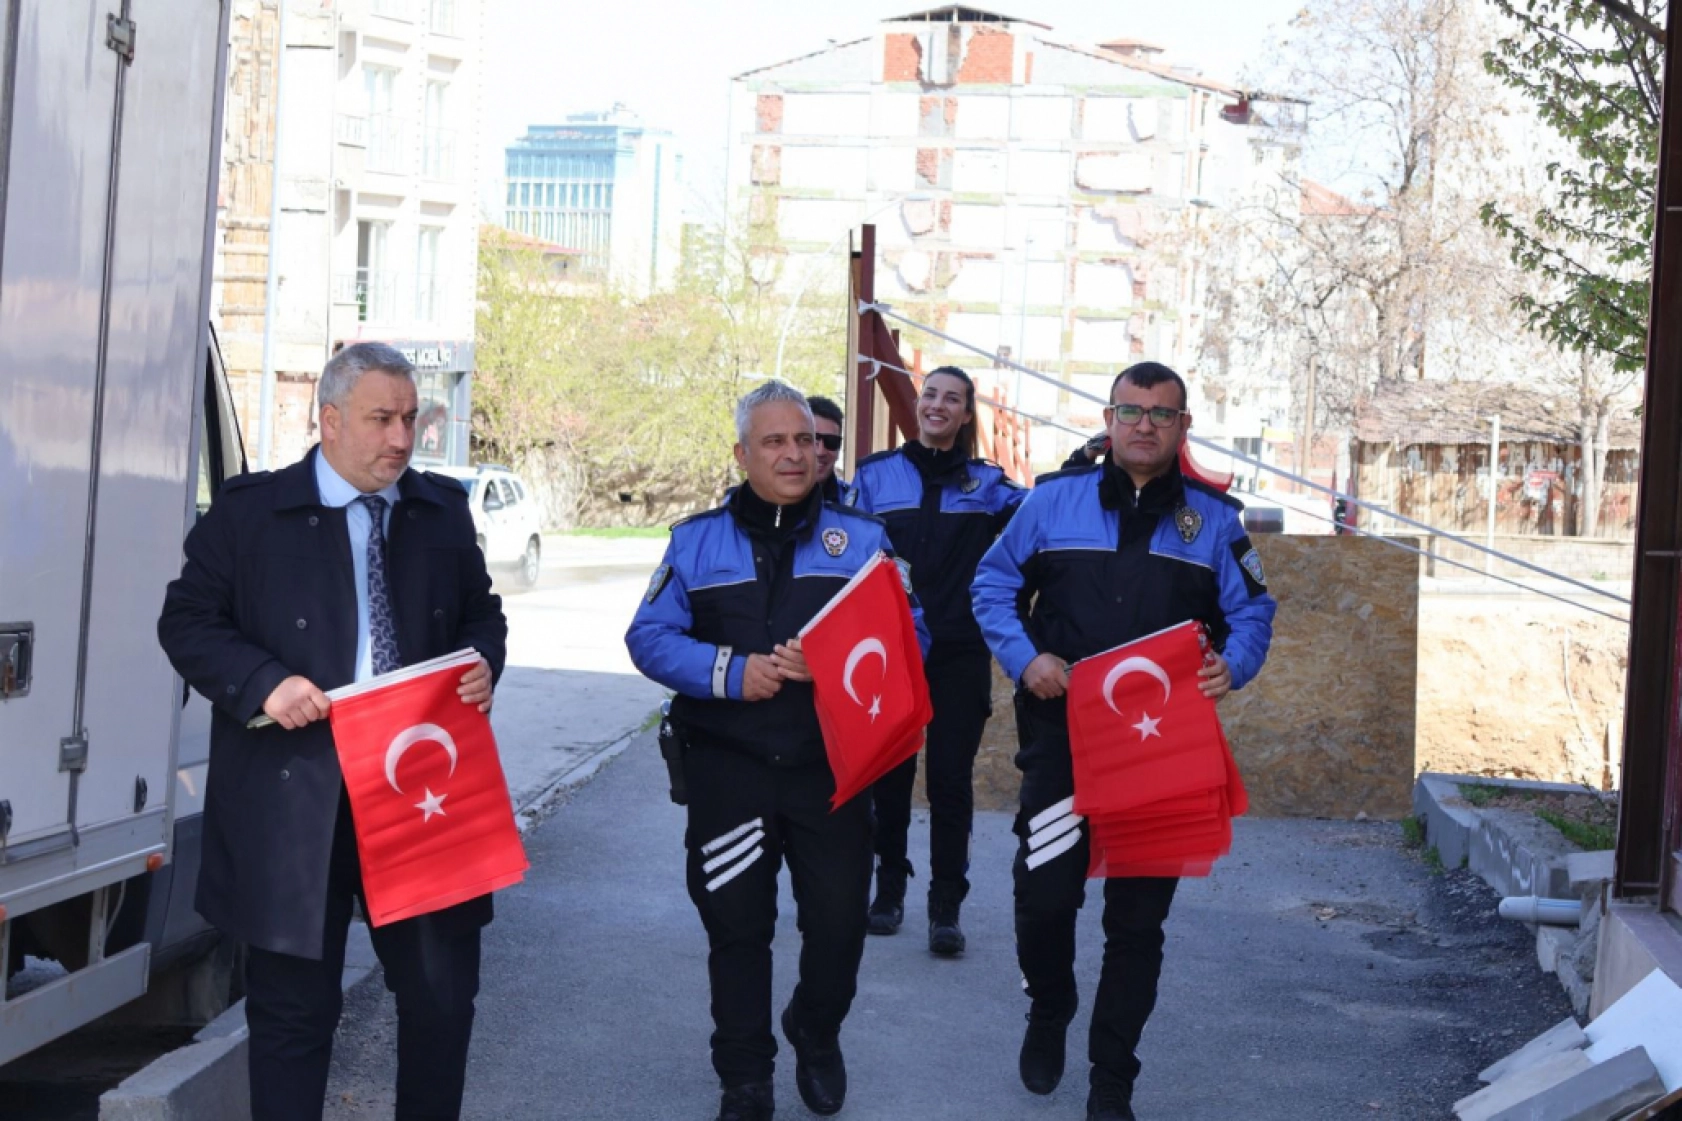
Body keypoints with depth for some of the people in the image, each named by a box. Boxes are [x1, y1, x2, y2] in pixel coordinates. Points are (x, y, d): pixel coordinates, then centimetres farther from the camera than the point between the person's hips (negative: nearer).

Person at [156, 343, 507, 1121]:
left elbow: (482, 613, 19)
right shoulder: (249, 509, -1)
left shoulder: (443, 511, 11)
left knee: (444, 991, 7)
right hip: (293, 802, -3)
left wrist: (482, 664, -4)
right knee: (293, 1007, 5)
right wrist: (263, 683, -16)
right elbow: (187, 622, 0)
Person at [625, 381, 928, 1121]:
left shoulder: (861, 539, 5)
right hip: (727, 769, 0)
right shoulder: (697, 540, 6)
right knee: (736, 925, 5)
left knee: (839, 919, 1)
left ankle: (817, 1038, 32)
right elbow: (650, 636, 0)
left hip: (831, 767, 0)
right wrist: (729, 672, -16)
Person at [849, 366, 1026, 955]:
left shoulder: (985, 482, 7)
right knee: (889, 774, 8)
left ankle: (946, 907, 4)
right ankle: (889, 888, 23)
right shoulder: (876, 474, 5)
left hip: (959, 656, 0)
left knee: (951, 779, -1)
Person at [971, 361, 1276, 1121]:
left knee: (1138, 917, 6)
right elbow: (995, 583, 6)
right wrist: (1023, 658, -10)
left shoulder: (1212, 518, 3)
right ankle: (1048, 1012, 28)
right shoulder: (1054, 499, 0)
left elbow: (1252, 611, 8)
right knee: (1045, 892, -5)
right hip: (1062, 732, -1)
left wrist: (1233, 665, -13)